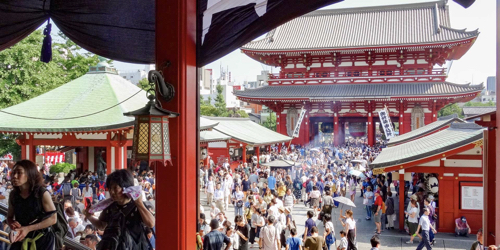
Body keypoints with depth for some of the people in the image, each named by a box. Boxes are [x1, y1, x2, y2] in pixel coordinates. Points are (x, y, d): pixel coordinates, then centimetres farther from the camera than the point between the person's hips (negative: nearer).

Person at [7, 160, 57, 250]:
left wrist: (28, 228, -21)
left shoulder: (42, 193, -16)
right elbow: (10, 217, 11)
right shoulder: (13, 195, -2)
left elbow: (53, 218, -15)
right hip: (21, 239, 4)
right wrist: (12, 223, -13)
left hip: (43, 239, -3)